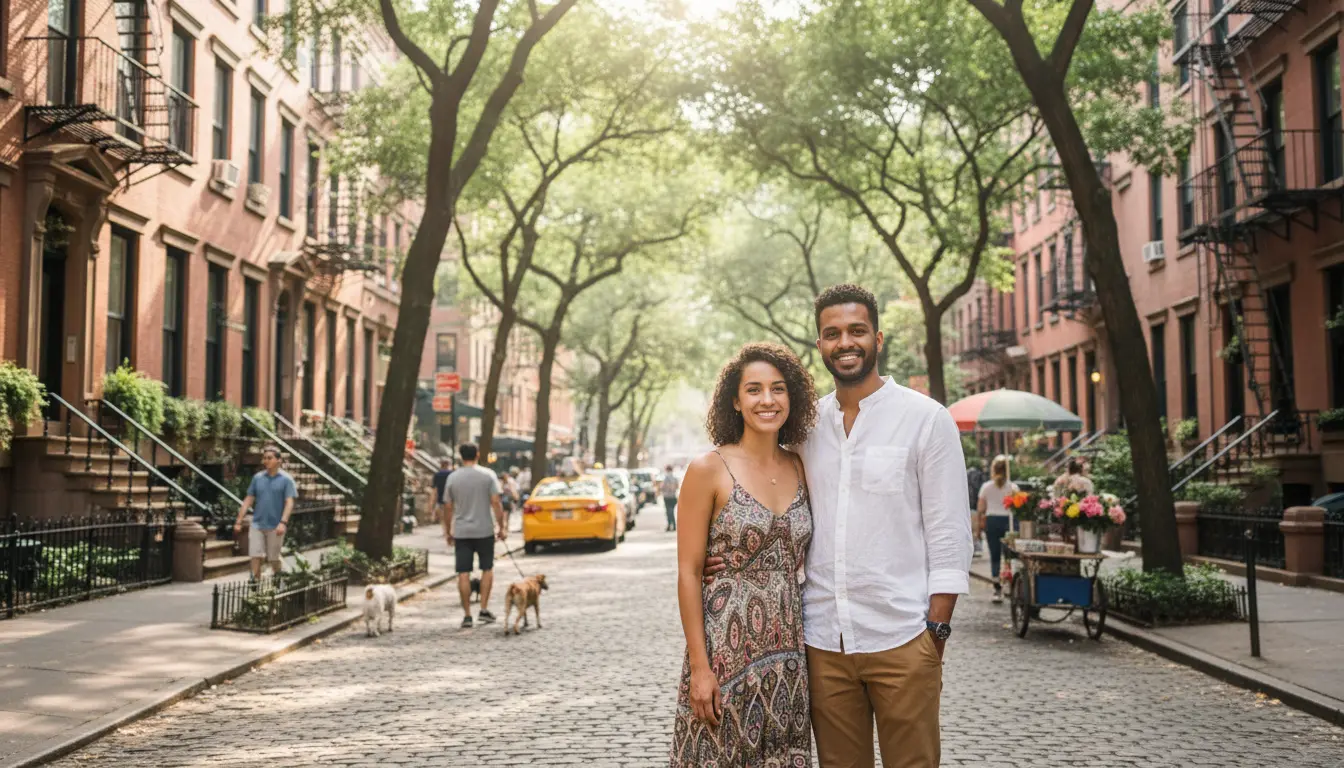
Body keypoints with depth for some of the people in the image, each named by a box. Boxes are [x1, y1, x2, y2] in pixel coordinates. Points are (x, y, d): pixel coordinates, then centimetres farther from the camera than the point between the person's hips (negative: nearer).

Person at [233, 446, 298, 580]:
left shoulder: (286, 479, -3)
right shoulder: (257, 478, 7)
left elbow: (289, 502, -10)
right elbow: (248, 500, 10)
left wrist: (283, 522, -23)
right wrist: (239, 521, 6)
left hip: (275, 526, -3)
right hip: (257, 524, 3)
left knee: (273, 558, 7)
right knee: (256, 557, -4)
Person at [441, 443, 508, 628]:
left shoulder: (453, 478, 1)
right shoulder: (488, 475, -4)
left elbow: (448, 507, 4)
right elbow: (496, 503, -8)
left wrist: (448, 531, 14)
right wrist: (502, 526, 0)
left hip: (461, 532, 1)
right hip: (484, 530, -1)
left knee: (463, 574, 4)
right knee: (487, 569, 15)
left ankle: (467, 615, 4)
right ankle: (484, 610, 9)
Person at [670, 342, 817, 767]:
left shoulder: (800, 469, 7)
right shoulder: (708, 470, -7)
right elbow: (688, 573, -8)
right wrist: (699, 667, -13)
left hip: (786, 654, 4)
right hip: (725, 649, -4)